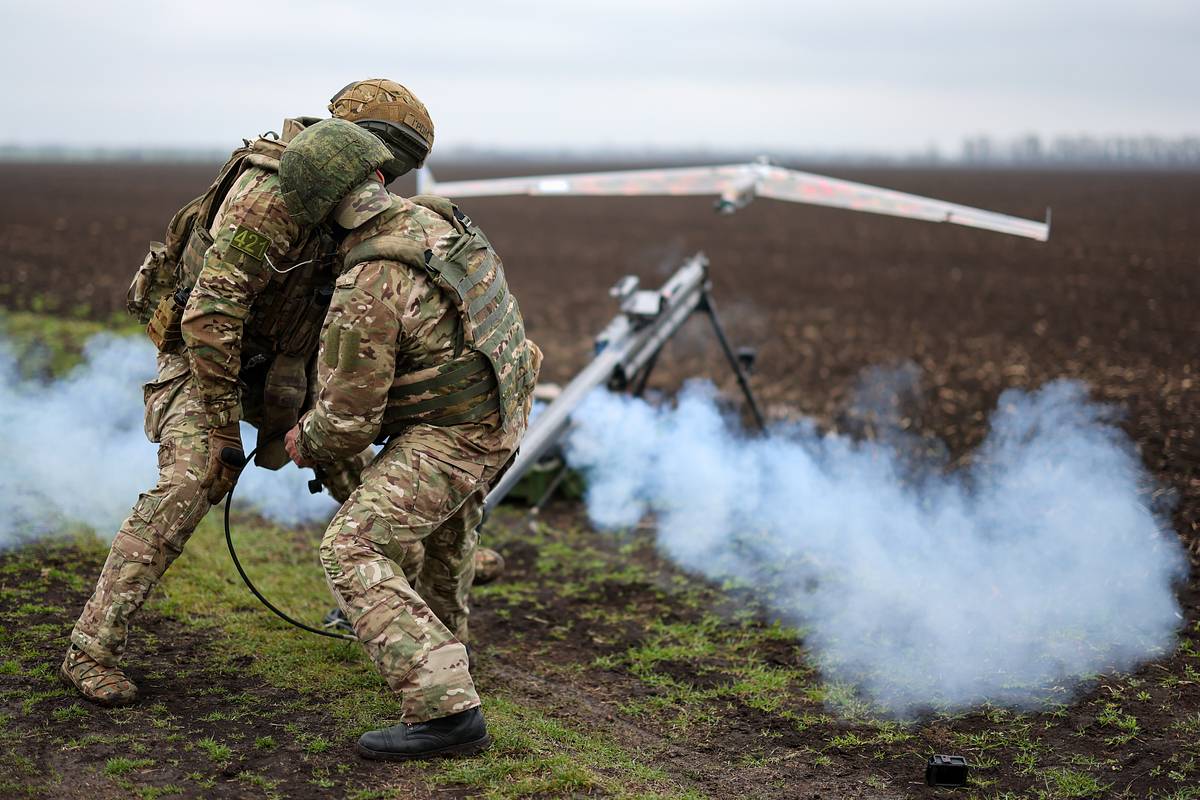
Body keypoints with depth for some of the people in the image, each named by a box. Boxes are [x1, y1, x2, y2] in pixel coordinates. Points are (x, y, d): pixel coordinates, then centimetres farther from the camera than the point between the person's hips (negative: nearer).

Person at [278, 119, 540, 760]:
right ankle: (442, 635, 58)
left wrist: (308, 444, 2)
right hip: (501, 415, 9)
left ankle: (445, 708, -22)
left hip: (448, 435, -9)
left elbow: (348, 416, -19)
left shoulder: (368, 287, -26)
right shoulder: (437, 218, -1)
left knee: (353, 550, -14)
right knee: (449, 514, 35)